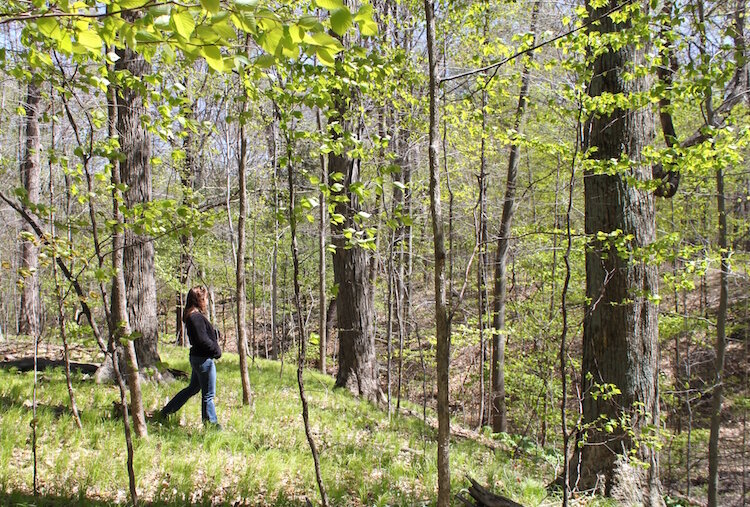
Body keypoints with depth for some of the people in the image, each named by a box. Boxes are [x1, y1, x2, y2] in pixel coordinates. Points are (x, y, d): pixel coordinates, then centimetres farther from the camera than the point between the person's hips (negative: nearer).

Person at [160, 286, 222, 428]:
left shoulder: (192, 316, 11)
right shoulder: (196, 317, -21)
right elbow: (203, 340, -24)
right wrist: (216, 350, -12)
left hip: (198, 357, 10)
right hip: (203, 359, -10)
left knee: (193, 388, 22)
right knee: (208, 394, 2)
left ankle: (166, 412, 29)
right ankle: (210, 423, 13)